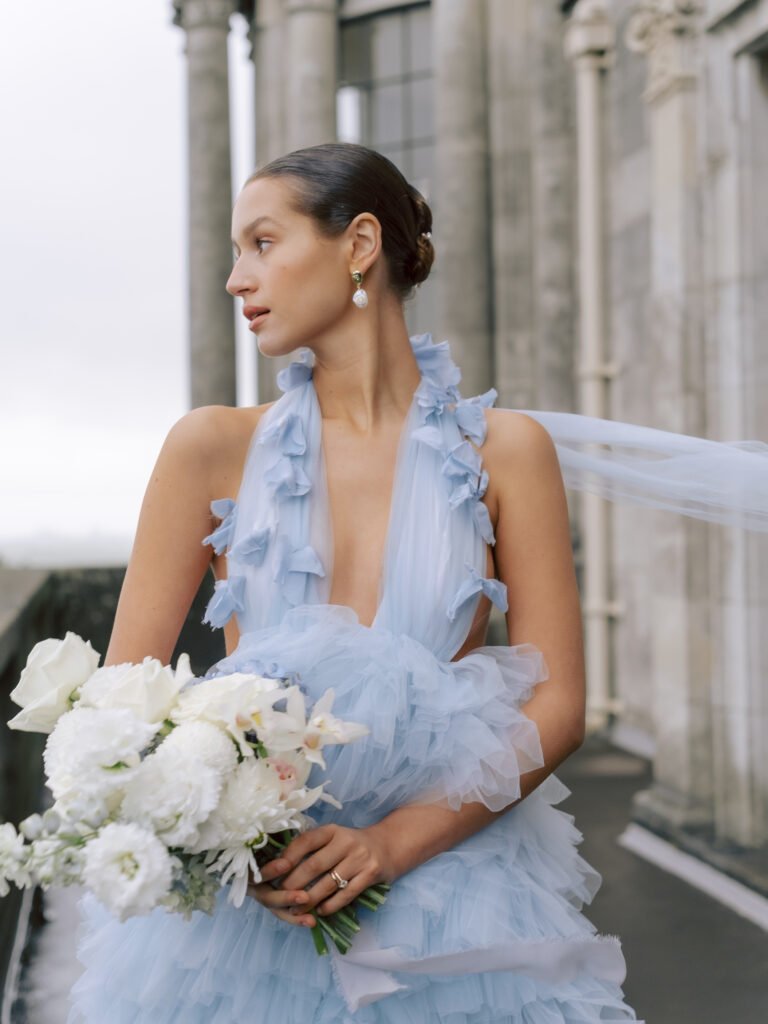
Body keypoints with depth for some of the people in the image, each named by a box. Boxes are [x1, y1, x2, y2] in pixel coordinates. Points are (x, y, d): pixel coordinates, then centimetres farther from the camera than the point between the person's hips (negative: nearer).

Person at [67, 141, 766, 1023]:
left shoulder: (503, 452, -3)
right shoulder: (214, 448, -1)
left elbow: (557, 706, -5)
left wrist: (391, 844, -17)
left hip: (447, 879, 0)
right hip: (240, 901, 1)